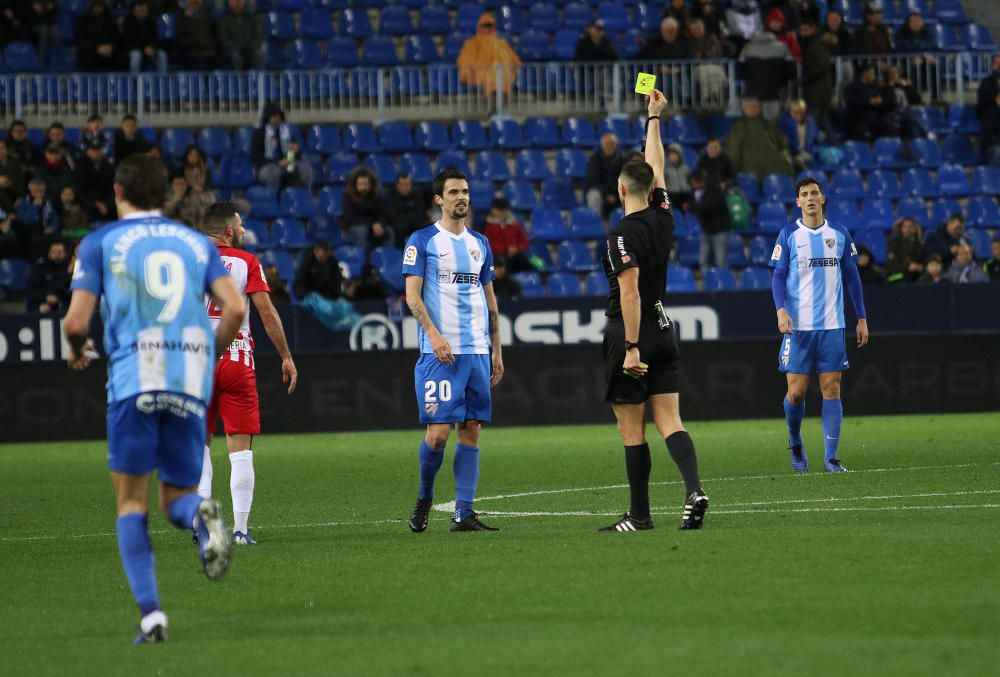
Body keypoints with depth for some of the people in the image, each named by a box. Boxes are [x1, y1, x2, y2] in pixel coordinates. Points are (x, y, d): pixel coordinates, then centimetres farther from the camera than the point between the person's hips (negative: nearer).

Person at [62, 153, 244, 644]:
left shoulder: (100, 242, 9)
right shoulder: (196, 242, 17)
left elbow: (76, 322, 1)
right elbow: (235, 308, 5)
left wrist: (77, 351, 23)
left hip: (133, 379, -2)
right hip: (192, 379, 3)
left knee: (131, 502, 6)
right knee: (176, 497, 12)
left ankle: (150, 611, -9)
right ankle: (200, 514, -26)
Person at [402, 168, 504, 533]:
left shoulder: (480, 243, 16)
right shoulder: (422, 241, 0)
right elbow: (412, 295, -6)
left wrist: (496, 350, 15)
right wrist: (433, 334, -19)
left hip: (478, 352, 5)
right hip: (440, 352, -5)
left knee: (471, 431, 2)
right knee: (439, 431, -10)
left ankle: (463, 513, 3)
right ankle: (424, 499, 12)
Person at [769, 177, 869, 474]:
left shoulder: (839, 234, 9)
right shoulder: (788, 235, 3)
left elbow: (851, 277, 14)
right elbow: (778, 277, 1)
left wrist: (862, 318, 10)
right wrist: (781, 310, -16)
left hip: (832, 326, 2)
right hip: (798, 326, -2)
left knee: (832, 389, -4)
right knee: (796, 391, -3)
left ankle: (831, 458, -2)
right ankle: (795, 442, 24)